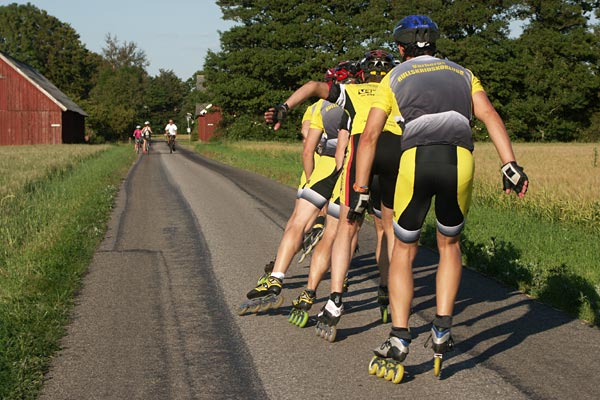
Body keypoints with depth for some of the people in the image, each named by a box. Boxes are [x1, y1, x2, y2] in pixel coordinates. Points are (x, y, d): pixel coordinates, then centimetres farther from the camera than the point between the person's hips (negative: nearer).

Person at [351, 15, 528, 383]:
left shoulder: (394, 78, 25)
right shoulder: (462, 73, 29)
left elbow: (369, 136, 15)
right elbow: (489, 114, 10)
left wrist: (360, 191, 16)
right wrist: (511, 165, 1)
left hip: (415, 160, -1)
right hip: (460, 160, 1)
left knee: (404, 251, 17)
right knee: (449, 244, 25)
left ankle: (399, 341, 6)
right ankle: (442, 331, 14)